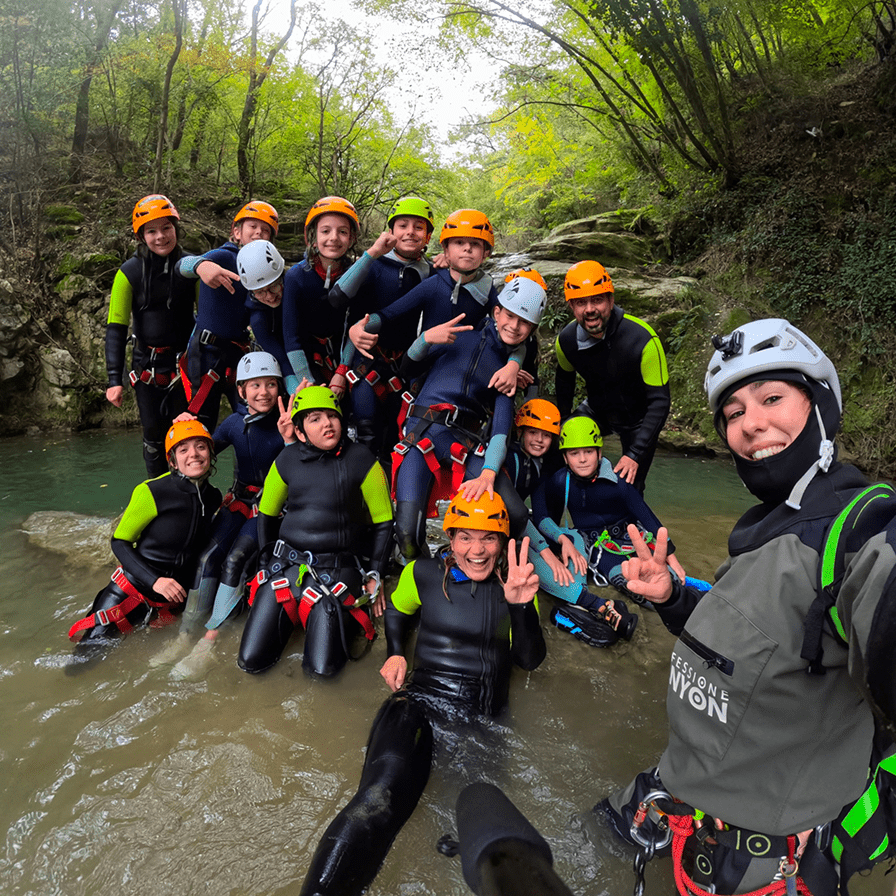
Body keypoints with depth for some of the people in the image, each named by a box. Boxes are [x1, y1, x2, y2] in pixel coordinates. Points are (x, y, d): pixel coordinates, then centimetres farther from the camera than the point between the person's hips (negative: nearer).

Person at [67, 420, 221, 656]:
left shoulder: (214, 497, -5)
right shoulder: (152, 492, -22)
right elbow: (119, 542, -14)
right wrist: (154, 581, -23)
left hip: (173, 598, 4)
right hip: (133, 588, -4)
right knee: (90, 644, -7)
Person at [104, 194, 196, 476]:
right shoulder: (130, 272, -8)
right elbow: (116, 328, -9)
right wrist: (115, 379, -16)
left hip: (185, 362, 0)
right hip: (147, 365, 0)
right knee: (154, 434, 4)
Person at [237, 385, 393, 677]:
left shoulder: (361, 460, -6)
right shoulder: (286, 460, 3)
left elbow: (383, 521, 1)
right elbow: (266, 514, 17)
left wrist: (375, 576, -2)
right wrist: (268, 561, 11)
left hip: (337, 572, -3)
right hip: (285, 565, 3)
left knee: (322, 667, -14)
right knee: (251, 661, 0)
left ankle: (346, 618, 15)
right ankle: (288, 616, 26)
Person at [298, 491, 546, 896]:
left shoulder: (516, 583, 8)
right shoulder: (423, 574, 7)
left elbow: (531, 659, 0)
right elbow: (396, 611, 28)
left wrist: (521, 605, -17)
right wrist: (395, 653, 10)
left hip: (484, 721, 3)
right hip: (419, 702, -2)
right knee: (380, 796, -30)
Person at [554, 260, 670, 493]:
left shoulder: (643, 339, -30)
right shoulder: (566, 340, -17)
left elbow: (659, 402, -26)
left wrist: (634, 455, -32)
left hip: (637, 418, -4)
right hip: (598, 412, 4)